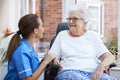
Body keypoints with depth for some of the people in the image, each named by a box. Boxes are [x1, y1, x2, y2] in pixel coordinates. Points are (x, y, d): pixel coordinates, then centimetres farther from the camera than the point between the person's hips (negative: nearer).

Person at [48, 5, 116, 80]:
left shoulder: (92, 35, 15)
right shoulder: (62, 35, 19)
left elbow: (110, 57, 6)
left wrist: (101, 66, -16)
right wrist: (54, 61, -9)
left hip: (92, 73, 1)